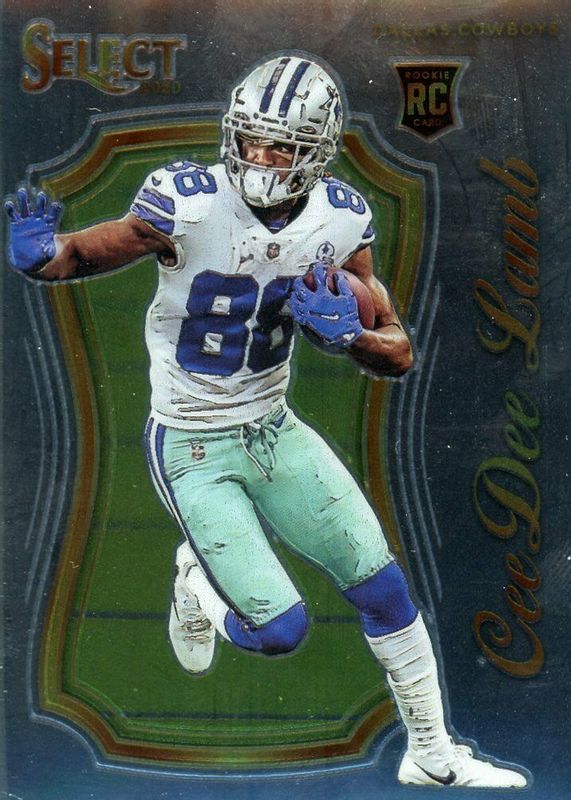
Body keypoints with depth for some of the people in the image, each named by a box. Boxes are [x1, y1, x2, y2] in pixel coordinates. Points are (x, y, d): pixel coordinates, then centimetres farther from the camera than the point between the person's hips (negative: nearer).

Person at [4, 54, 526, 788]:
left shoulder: (339, 222, -7)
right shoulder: (188, 205, -22)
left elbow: (399, 354, -2)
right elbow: (87, 252, -12)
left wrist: (347, 334, -25)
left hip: (273, 431, 5)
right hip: (191, 451, -5)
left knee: (382, 584, 5)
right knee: (279, 630, -10)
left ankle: (432, 757, 27)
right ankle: (199, 581, 26)